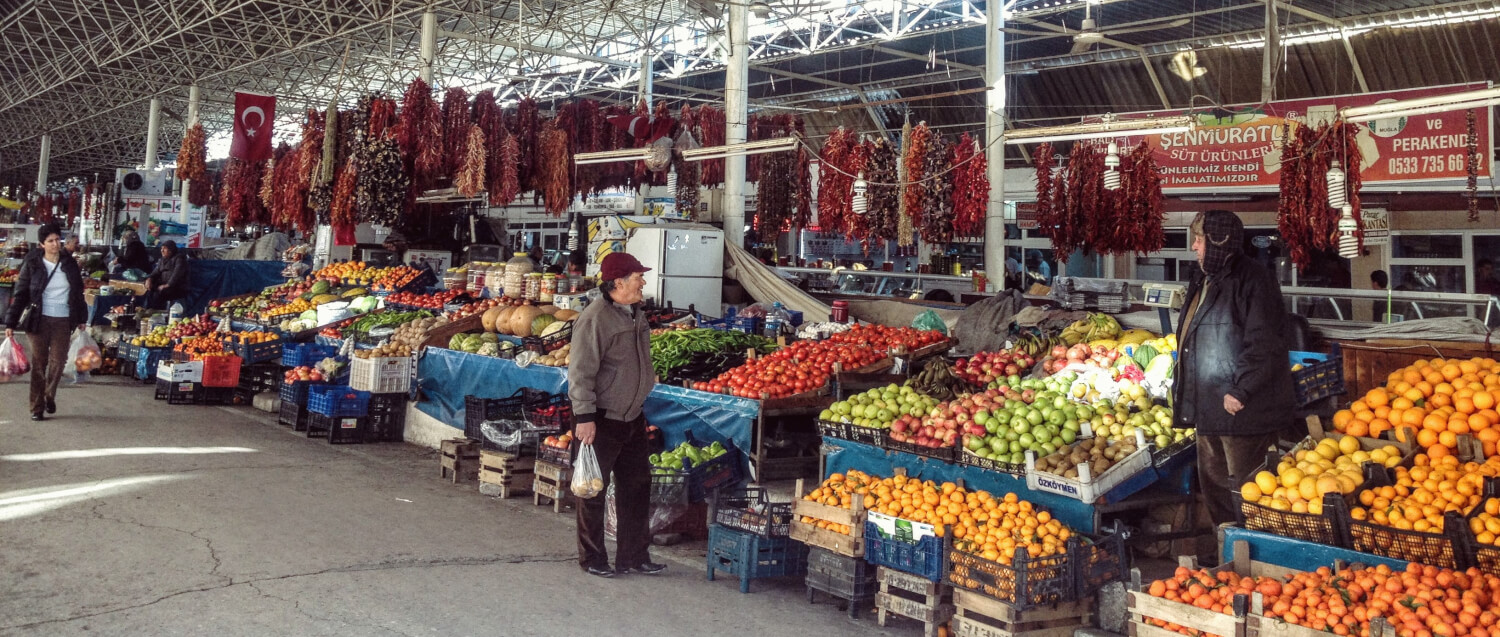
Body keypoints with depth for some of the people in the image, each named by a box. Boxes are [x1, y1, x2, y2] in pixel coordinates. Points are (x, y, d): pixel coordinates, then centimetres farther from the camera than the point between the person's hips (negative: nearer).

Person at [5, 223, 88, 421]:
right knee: (38, 364, 2)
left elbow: (79, 292, 13)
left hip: (63, 321, 2)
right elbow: (20, 294, -2)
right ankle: (37, 407, 10)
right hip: (39, 321, -2)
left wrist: (81, 319, 13)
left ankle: (49, 395, 25)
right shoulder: (32, 264, -3)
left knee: (58, 362, -1)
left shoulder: (69, 264, 5)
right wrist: (11, 323, -7)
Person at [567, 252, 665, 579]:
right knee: (594, 491, 5)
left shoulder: (635, 314, 8)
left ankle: (634, 555, 24)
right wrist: (584, 417, -23)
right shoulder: (595, 318, -19)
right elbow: (580, 372, -21)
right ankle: (592, 558, 17)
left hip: (632, 418, 9)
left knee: (637, 486, 13)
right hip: (601, 421, -9)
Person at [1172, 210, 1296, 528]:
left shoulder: (1251, 280, -17)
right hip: (1209, 406, 10)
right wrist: (1183, 389, 20)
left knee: (1242, 489, -2)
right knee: (1213, 483, 18)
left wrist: (1241, 391, -22)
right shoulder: (1204, 280, 14)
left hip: (1242, 408, -10)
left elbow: (1263, 344, -22)